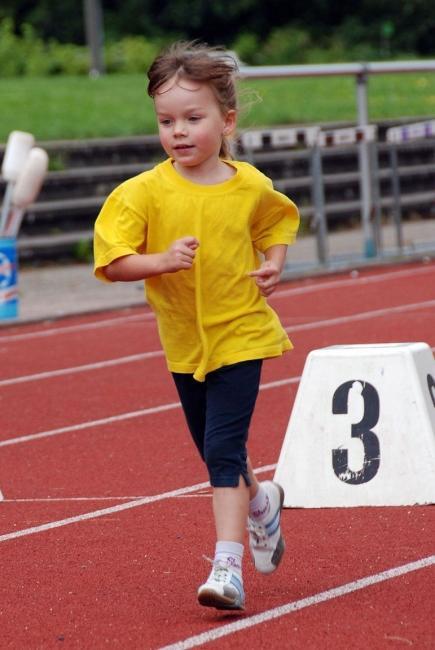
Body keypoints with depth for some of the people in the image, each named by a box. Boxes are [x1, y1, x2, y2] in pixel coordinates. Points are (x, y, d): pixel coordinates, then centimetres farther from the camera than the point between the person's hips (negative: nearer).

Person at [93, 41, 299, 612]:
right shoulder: (143, 193, -11)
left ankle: (227, 564, -16)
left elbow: (278, 223, 17)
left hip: (240, 334, -2)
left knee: (224, 446, -15)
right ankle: (260, 500, 49)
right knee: (215, 450, 18)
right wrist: (162, 260, -30)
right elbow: (112, 261, -15)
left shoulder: (251, 187, -5)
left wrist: (274, 263, -1)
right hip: (184, 341, 2)